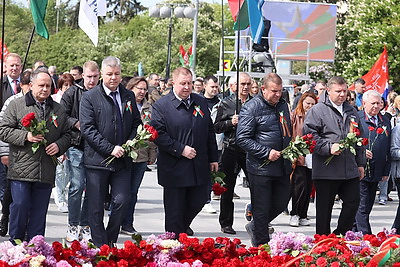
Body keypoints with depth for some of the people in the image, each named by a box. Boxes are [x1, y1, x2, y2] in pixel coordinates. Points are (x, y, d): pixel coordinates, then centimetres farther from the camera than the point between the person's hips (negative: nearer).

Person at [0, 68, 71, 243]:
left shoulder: (58, 110, 15)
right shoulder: (16, 105, 3)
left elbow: (66, 135, 21)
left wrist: (59, 146, 0)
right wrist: (26, 136, -14)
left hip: (46, 172, 3)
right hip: (21, 168, -3)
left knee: (39, 210, 5)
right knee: (20, 205, -7)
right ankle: (15, 244, 6)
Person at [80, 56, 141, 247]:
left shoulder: (129, 96, 11)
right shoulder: (90, 97, -3)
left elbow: (136, 122, 20)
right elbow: (87, 129, -10)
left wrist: (131, 140, -1)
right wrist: (110, 148, -16)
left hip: (122, 160, 3)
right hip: (97, 159, -3)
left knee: (122, 200, -3)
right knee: (96, 207, 1)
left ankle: (111, 240, 15)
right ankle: (100, 246, 10)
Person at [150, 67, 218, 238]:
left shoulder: (200, 102, 10)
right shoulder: (161, 106, -7)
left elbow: (210, 132, 16)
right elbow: (158, 134, -13)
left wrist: (213, 158, 14)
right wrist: (180, 150, -18)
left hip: (199, 167, 5)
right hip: (174, 170, -5)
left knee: (198, 202, 12)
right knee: (174, 210, 2)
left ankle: (183, 226, 39)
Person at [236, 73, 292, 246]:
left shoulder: (283, 105, 13)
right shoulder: (251, 108, -10)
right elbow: (242, 139, -15)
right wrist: (266, 153, -19)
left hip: (282, 166, 7)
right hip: (261, 167, -7)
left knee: (281, 203, 13)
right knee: (261, 210, 0)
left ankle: (254, 227, 35)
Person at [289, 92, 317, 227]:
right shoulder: (294, 116, 1)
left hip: (311, 158, 4)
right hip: (298, 157, -4)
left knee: (308, 187, 6)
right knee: (300, 184, -12)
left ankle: (303, 216, 15)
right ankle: (294, 214, 2)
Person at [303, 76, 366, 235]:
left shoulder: (351, 111, 17)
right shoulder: (317, 111, -4)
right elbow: (310, 135, -11)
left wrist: (360, 163, 20)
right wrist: (329, 147, -20)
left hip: (350, 169, 6)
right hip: (326, 170, -6)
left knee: (353, 202, 4)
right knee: (324, 209, 3)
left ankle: (341, 236, 18)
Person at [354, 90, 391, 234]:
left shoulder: (385, 122, 13)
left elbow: (388, 149, 16)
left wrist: (386, 171, 12)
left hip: (376, 173, 6)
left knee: (367, 206, 11)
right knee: (362, 206, -9)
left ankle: (355, 232, 22)